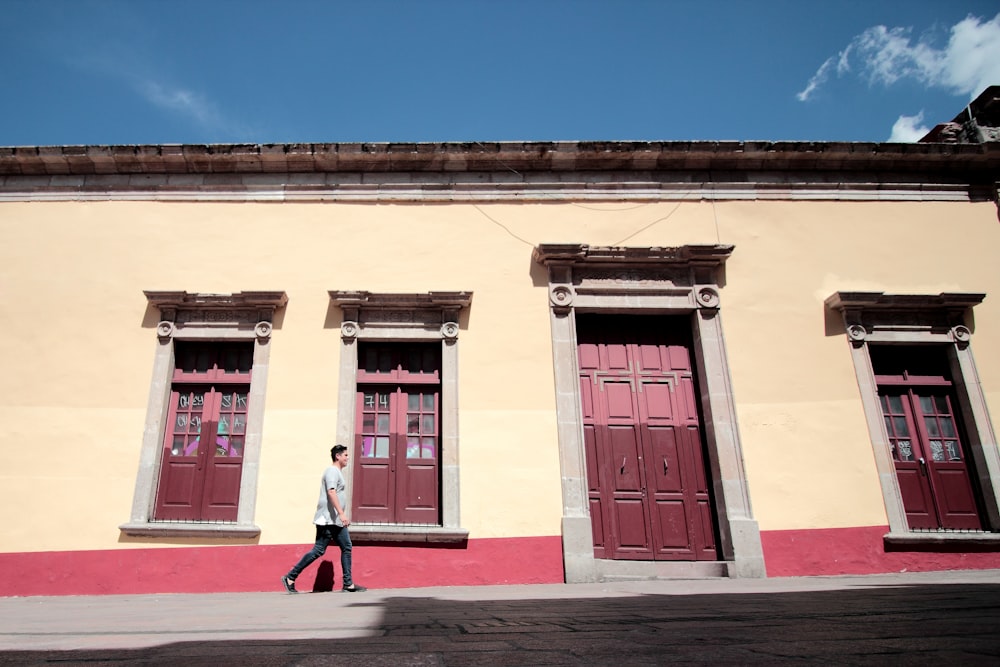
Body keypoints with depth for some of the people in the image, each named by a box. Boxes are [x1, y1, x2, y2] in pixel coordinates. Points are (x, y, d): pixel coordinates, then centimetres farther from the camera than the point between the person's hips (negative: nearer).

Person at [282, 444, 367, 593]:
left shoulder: (338, 472, 21)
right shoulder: (332, 471, -9)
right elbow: (331, 492, -22)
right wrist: (341, 513, -28)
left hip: (336, 521, 10)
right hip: (328, 520, -10)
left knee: (346, 548, 4)